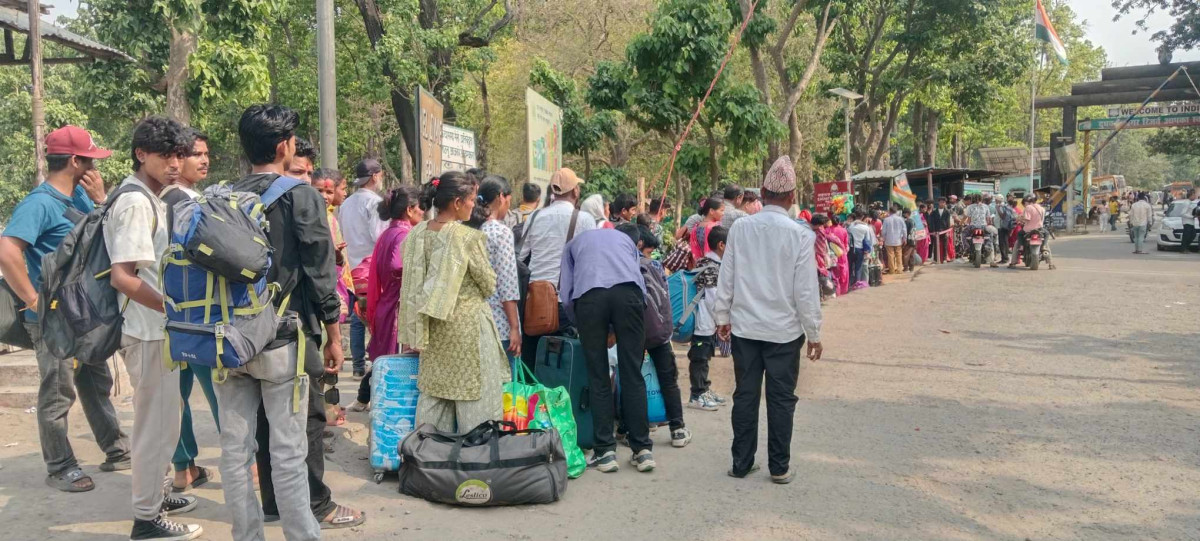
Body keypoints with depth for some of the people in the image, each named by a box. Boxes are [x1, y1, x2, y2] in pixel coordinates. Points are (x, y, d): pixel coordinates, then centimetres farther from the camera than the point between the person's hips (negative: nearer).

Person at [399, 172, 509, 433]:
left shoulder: (417, 233, 1)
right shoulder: (468, 237, -17)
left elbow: (413, 282, 7)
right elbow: (489, 285, -8)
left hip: (433, 326, 6)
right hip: (467, 325, -6)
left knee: (433, 392, 14)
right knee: (475, 398, 4)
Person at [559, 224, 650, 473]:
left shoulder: (573, 244, 33)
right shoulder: (625, 238, 38)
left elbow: (565, 292, 22)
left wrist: (581, 325, 35)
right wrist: (618, 329, 40)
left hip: (588, 295, -1)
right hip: (628, 291, 1)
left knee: (598, 378, 6)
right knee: (632, 375, 6)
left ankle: (606, 451, 6)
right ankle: (642, 449, 8)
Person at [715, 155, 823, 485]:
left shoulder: (740, 228, -4)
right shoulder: (800, 235, -11)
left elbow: (726, 277, 2)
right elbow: (806, 290, -9)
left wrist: (722, 316, 13)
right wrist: (814, 333, 1)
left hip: (744, 327, 3)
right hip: (784, 330, -2)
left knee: (745, 396, 11)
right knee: (781, 399, 8)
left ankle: (742, 463, 21)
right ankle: (779, 467, 17)